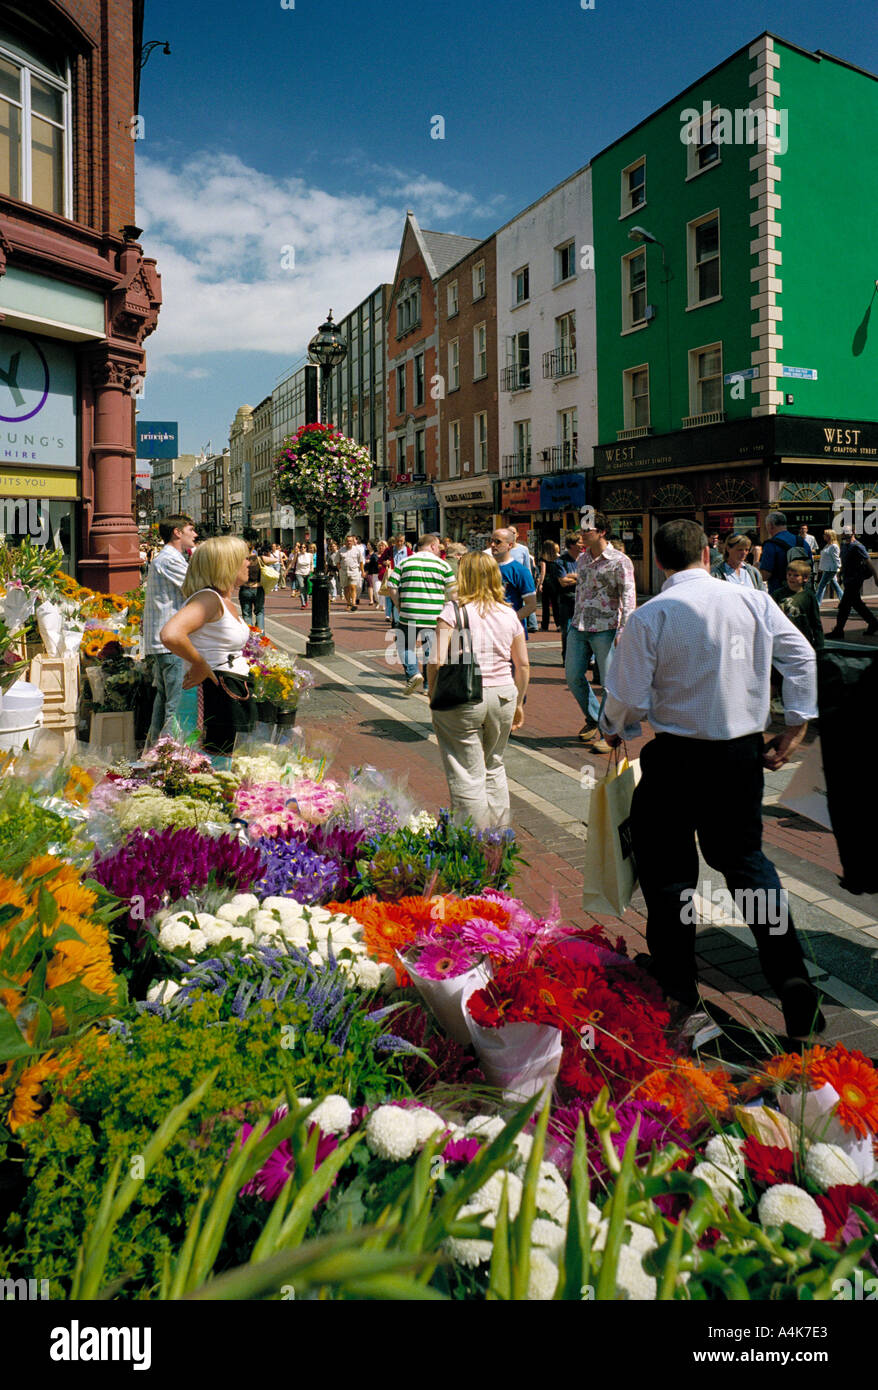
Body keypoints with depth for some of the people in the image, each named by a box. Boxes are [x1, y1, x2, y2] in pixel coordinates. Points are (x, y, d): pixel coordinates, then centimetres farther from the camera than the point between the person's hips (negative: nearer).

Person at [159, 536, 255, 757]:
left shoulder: (225, 600, 13)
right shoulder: (208, 598, -17)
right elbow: (170, 635, -33)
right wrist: (200, 666, -21)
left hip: (234, 694, 10)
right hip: (217, 695, -10)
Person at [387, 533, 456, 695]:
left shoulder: (404, 563, 5)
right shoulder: (443, 565, 3)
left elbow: (392, 587, 1)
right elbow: (452, 592, 3)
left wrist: (399, 607, 9)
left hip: (409, 616, 0)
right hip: (435, 618, 0)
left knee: (407, 645, 15)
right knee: (432, 650, 11)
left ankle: (412, 674, -5)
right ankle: (428, 686, 15)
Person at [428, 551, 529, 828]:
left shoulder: (453, 611, -9)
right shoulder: (509, 614, 5)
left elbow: (436, 662, -16)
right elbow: (523, 665, 9)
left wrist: (434, 694, 0)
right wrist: (518, 703, 20)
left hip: (461, 699, -5)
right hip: (503, 696, 5)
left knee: (467, 776, 5)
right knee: (494, 767, 23)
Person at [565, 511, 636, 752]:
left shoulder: (619, 561, -10)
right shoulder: (582, 559, 11)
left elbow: (629, 599, -12)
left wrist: (623, 631, -19)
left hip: (605, 629, -7)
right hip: (579, 628, 7)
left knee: (610, 683, -2)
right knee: (573, 676, 10)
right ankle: (594, 719, 31)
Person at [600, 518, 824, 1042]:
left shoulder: (649, 616, -10)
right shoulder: (753, 600, -1)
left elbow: (629, 699, -10)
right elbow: (802, 657, 1)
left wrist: (612, 729, 11)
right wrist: (796, 728, 10)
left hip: (678, 757, -4)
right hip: (744, 753, 4)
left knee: (667, 867, 13)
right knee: (745, 857, 20)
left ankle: (676, 986, 24)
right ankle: (791, 976, 12)